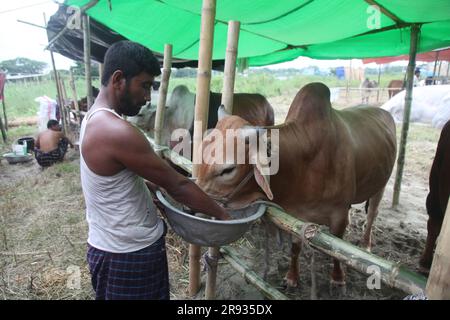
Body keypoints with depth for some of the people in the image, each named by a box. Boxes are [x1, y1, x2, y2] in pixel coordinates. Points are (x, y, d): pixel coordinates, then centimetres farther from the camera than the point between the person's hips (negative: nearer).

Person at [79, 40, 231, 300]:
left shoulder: (95, 120, 4)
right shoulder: (117, 132, -28)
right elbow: (177, 184, -22)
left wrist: (155, 188, 5)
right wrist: (222, 214, -10)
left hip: (119, 245, 9)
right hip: (129, 254, -9)